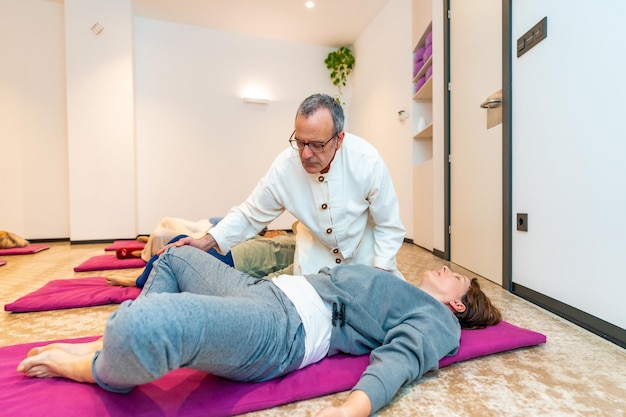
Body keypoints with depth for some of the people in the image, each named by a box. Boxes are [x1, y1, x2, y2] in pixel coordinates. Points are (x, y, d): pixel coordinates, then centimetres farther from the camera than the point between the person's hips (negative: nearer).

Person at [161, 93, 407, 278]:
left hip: (363, 246, 0)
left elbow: (389, 226, -17)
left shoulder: (368, 162, -30)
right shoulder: (284, 166, -27)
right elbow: (251, 213, -13)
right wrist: (208, 240, -26)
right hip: (315, 247, 1)